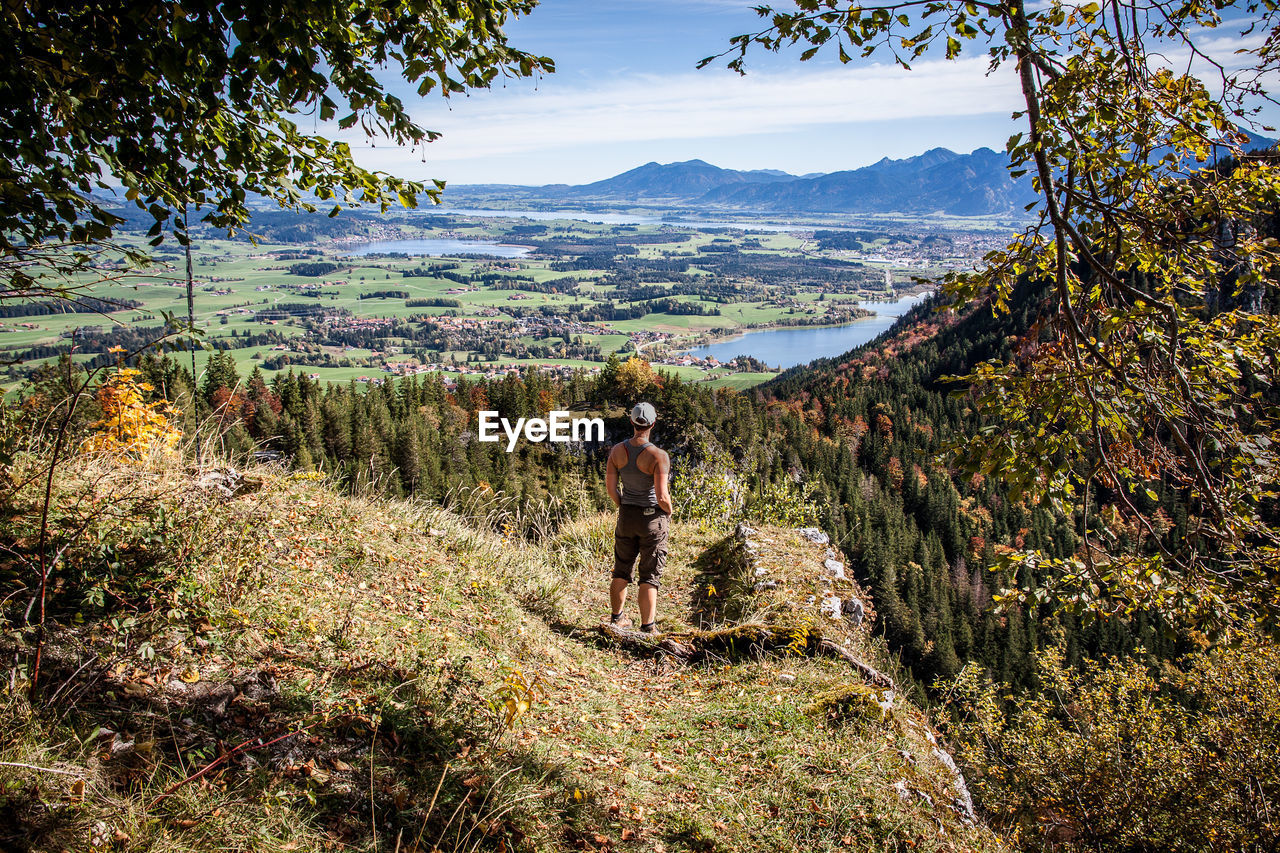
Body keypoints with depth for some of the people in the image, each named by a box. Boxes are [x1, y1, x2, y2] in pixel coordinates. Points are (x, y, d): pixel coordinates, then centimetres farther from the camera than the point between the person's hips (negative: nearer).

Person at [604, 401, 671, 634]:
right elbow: (662, 496, -22)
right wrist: (668, 510, 0)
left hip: (626, 516, 4)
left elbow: (610, 486, -1)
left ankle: (616, 618, 35)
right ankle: (647, 628, 7)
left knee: (621, 570, 20)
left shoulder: (617, 450, -6)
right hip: (653, 519, -4)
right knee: (650, 576, 5)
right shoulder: (658, 456, -20)